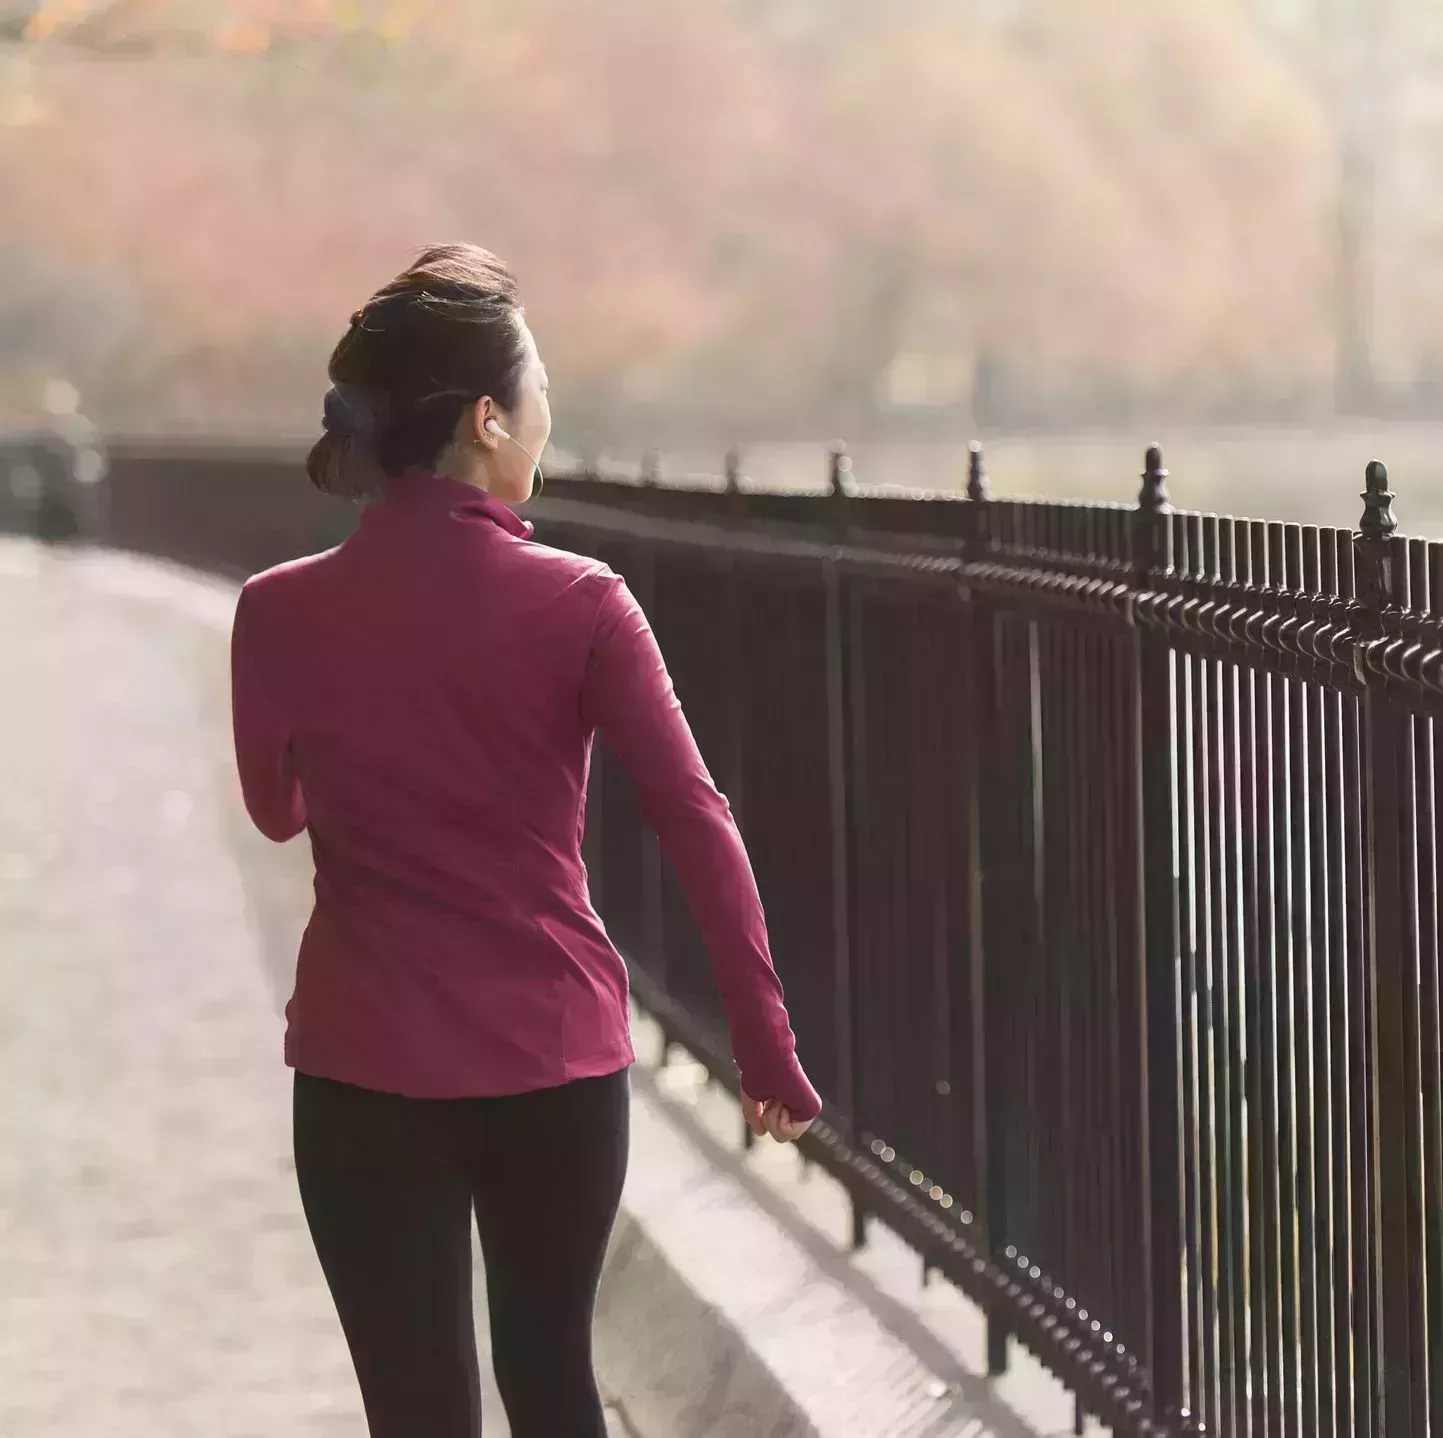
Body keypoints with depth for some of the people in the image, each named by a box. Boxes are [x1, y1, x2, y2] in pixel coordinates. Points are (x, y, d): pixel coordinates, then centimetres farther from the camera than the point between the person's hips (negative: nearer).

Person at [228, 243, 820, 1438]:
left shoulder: (282, 615, -6)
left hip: (365, 1073, 0)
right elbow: (699, 827, -11)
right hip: (558, 1064, 0)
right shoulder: (578, 605, -10)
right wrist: (768, 1047, -5)